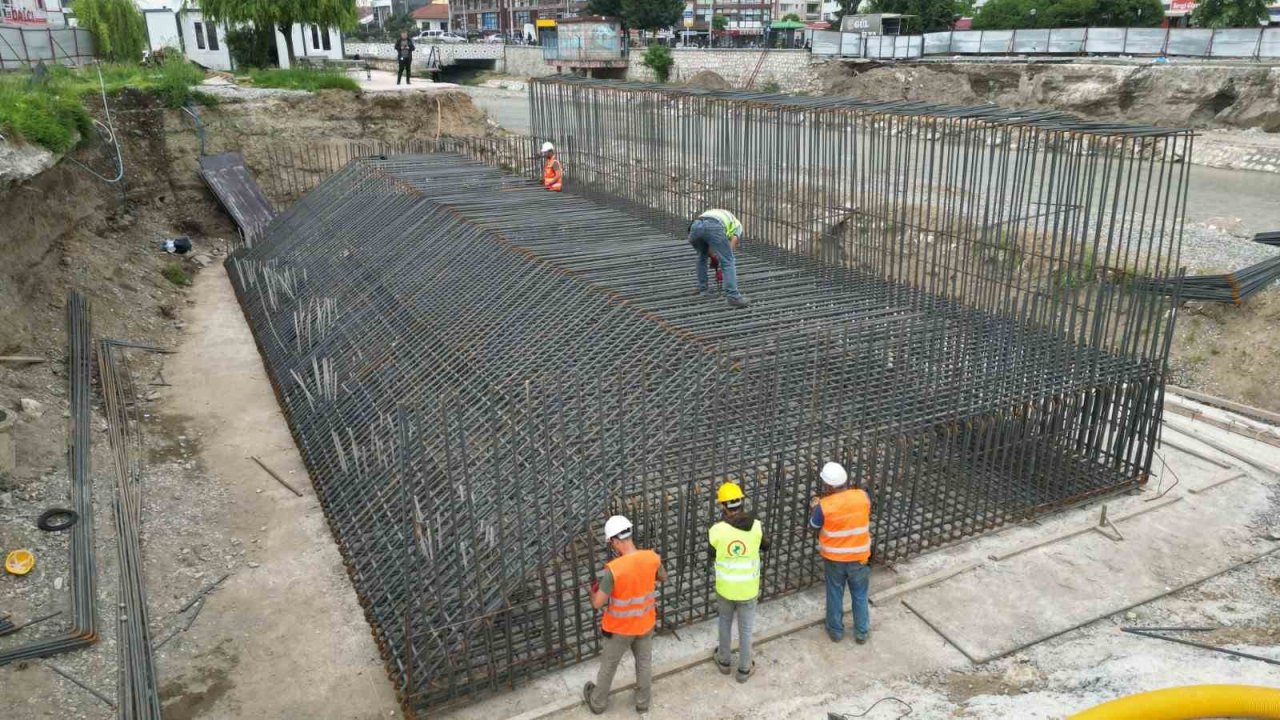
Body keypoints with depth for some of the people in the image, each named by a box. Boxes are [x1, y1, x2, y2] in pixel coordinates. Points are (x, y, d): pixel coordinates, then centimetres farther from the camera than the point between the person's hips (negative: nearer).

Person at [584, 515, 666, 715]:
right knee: (644, 663, 24)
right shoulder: (652, 558, -18)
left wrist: (594, 590, -3)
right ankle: (642, 702, 41)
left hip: (620, 627, -3)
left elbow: (597, 604, -23)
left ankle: (598, 702, 40)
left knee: (608, 666, 20)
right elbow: (662, 577, 5)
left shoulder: (613, 569, -31)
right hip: (645, 623, 3)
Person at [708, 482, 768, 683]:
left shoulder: (716, 530, -19)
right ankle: (744, 669, 32)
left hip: (725, 588, 0)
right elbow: (765, 547, 5)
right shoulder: (756, 526, -16)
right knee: (745, 629, 18)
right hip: (748, 589, 0)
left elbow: (713, 555, 0)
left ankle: (724, 661, 41)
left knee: (725, 623, 26)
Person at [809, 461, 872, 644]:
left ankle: (835, 631, 34)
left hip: (834, 558, -1)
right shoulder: (863, 497, -16)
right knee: (860, 596, 20)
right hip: (859, 557, 1)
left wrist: (814, 509, 14)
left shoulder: (824, 506, -22)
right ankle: (861, 633, 33)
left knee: (835, 596, 19)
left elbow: (814, 526, -3)